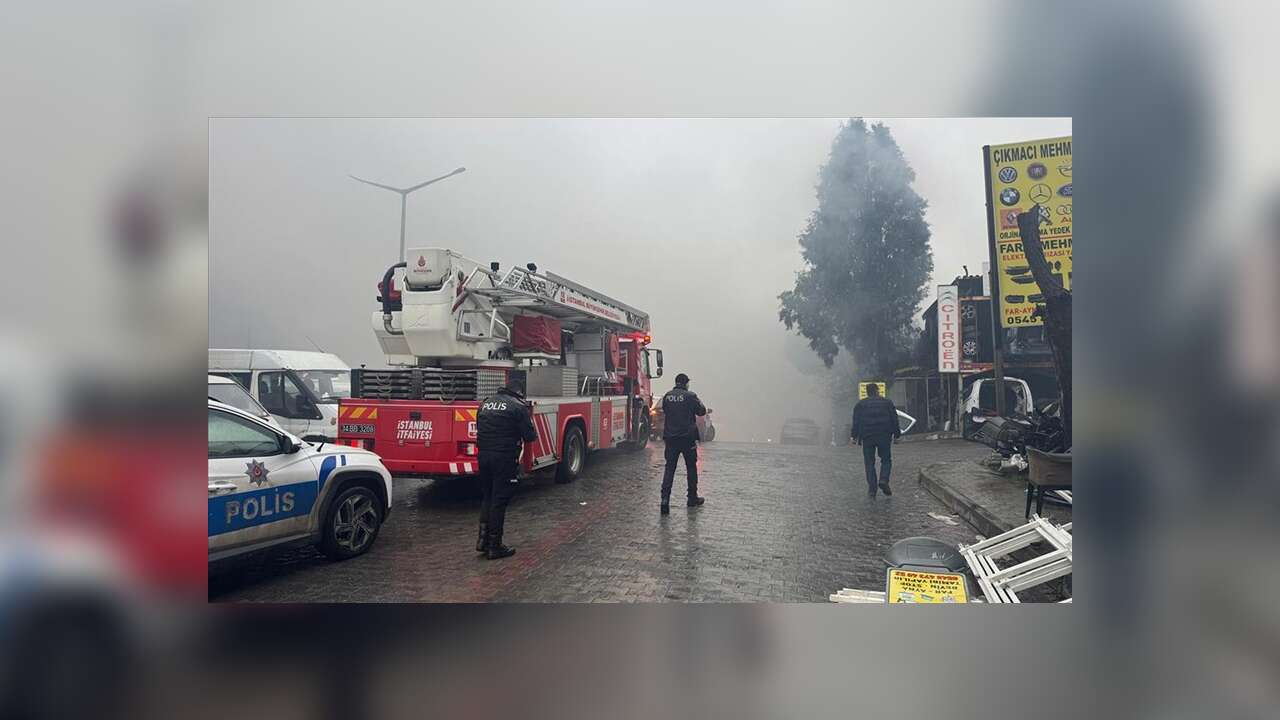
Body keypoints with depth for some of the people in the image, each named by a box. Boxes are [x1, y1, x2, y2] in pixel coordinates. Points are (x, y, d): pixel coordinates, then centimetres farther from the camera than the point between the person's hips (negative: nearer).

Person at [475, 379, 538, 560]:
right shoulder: (518, 407, -7)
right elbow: (530, 436, -6)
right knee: (499, 500, 1)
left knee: (487, 496, 20)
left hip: (483, 455, 6)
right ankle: (494, 546, 7)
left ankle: (483, 538, 14)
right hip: (505, 458, -6)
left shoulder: (486, 403, 13)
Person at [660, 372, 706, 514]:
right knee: (691, 467, 13)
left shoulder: (667, 396, 5)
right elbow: (701, 412, 0)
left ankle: (665, 498, -12)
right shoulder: (690, 396, -8)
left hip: (670, 437, 3)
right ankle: (692, 498, 21)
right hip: (688, 437, -3)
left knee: (669, 467, 3)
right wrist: (699, 402, 17)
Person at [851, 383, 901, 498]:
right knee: (886, 460, 13)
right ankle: (884, 480, -10)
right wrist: (896, 435, 11)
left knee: (869, 463, 5)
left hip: (867, 438, 0)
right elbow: (894, 420, 7)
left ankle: (871, 489, 0)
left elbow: (856, 422, 3)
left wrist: (854, 436, 6)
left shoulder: (860, 404, 8)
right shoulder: (887, 402, 9)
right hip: (884, 437, 0)